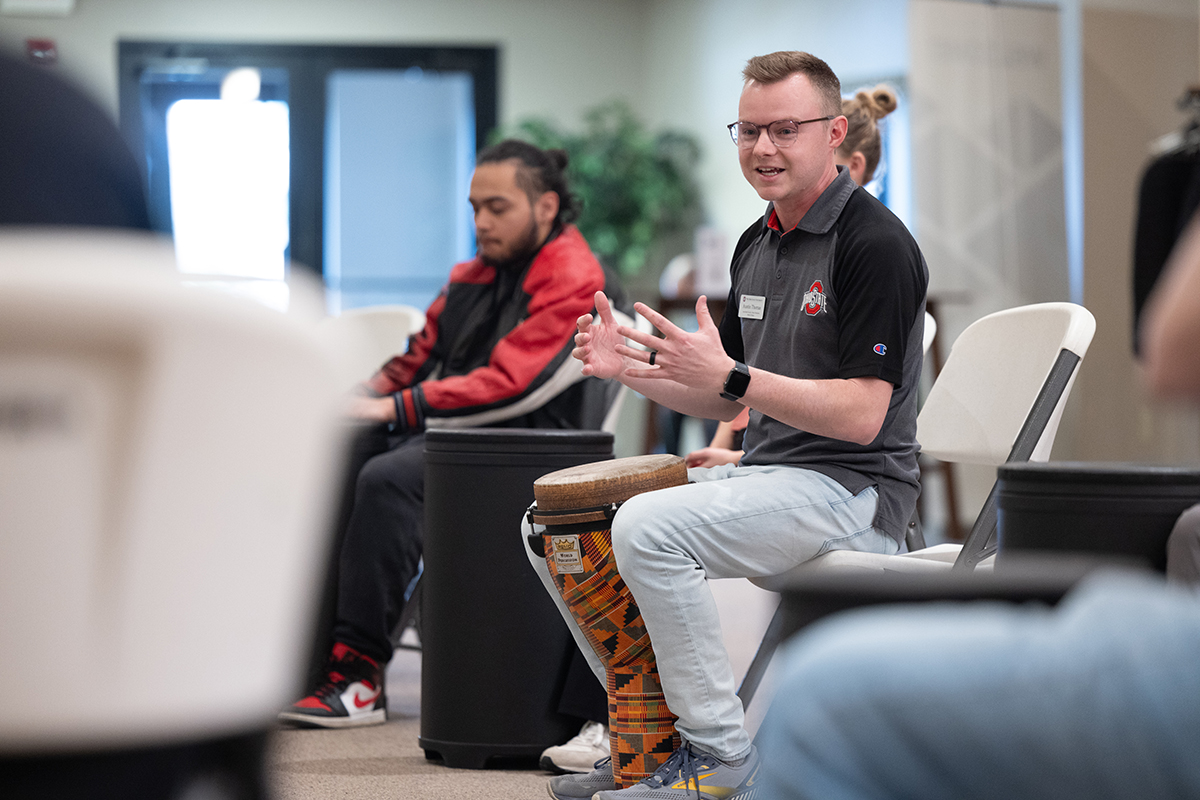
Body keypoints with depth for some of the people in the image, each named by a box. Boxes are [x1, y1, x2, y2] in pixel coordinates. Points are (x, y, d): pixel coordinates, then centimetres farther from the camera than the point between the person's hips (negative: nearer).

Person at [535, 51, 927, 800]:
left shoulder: (875, 245, -15)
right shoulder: (757, 245, 13)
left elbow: (862, 416, -21)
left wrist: (728, 375, -29)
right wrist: (632, 367, 0)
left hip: (849, 488, -9)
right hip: (764, 471, 9)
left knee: (650, 528, -30)